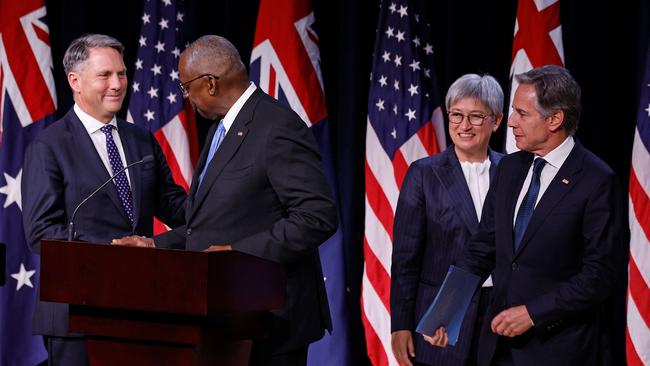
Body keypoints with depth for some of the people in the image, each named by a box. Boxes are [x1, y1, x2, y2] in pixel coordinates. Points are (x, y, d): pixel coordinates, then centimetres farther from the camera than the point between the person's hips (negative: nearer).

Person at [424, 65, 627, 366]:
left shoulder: (597, 181, -12)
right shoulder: (510, 167, 9)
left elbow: (603, 273, -14)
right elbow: (484, 246, 11)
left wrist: (534, 312, -17)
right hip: (499, 341, 6)